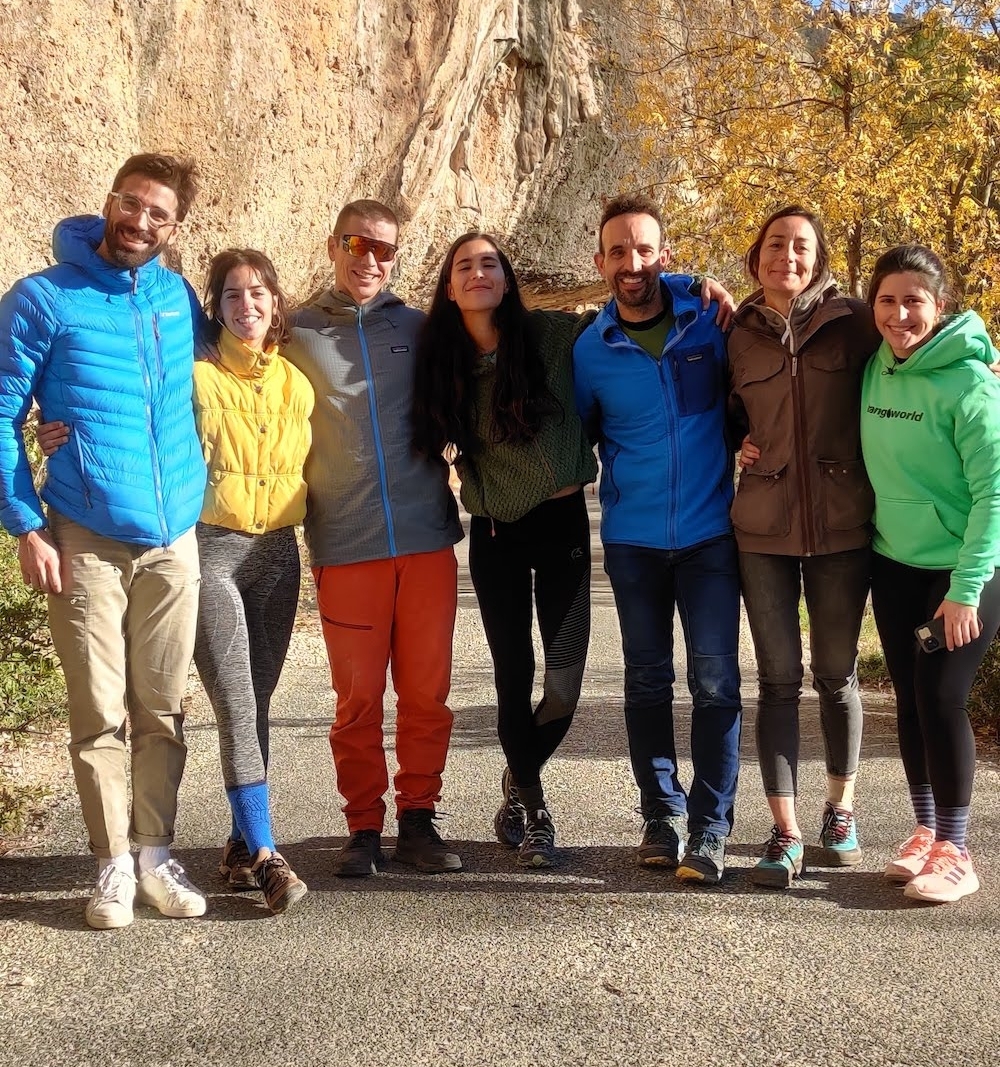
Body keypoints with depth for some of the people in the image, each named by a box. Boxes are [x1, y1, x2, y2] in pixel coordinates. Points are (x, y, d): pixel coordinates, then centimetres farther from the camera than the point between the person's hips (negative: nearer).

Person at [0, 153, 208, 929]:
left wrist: (202, 498, 14)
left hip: (174, 539, 3)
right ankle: (114, 864, 17)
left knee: (163, 710, 9)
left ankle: (157, 855, 21)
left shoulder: (179, 299, 8)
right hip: (85, 542, -3)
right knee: (100, 714, 3)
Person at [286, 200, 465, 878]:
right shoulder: (297, 335, 6)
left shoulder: (421, 329, 9)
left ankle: (419, 819, 19)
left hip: (427, 538, 1)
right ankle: (364, 828, 18)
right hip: (344, 545, -1)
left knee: (427, 692, 5)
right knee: (357, 697, 4)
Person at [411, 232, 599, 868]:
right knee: (514, 676, 2)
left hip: (562, 519, -1)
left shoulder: (553, 334, -5)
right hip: (494, 533, 1)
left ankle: (520, 781, 26)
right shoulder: (442, 362, 2)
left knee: (566, 682, -3)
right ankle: (532, 804, 23)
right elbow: (435, 441, 15)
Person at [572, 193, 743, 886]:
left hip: (710, 533, -1)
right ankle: (662, 814, 23)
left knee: (715, 682, -3)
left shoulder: (709, 321, -3)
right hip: (632, 539, 1)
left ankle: (711, 828, 6)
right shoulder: (591, 350, 0)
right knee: (648, 681, 9)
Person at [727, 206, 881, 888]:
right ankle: (786, 834, 8)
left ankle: (840, 809, 30)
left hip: (841, 526, -1)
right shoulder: (738, 335, 7)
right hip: (763, 529, 1)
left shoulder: (852, 321, 0)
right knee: (778, 679, 2)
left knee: (837, 674, 10)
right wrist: (740, 445, 1)